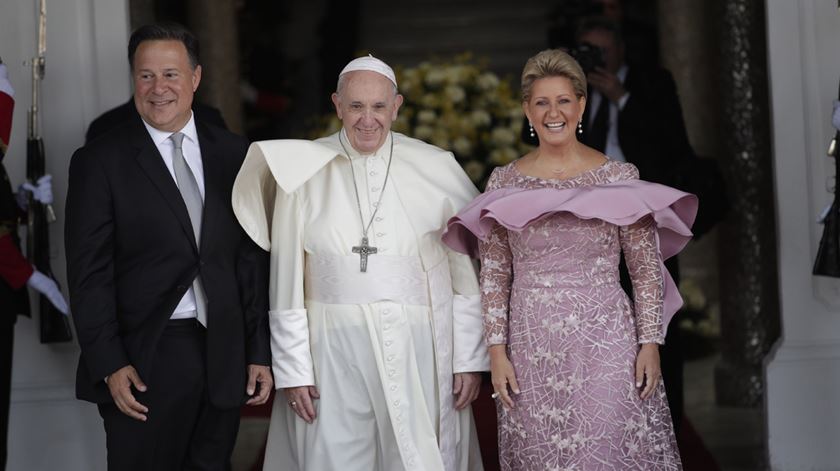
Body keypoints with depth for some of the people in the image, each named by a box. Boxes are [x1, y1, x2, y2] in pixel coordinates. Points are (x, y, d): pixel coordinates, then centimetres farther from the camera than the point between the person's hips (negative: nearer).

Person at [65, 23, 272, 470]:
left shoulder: (233, 155, 8)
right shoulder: (99, 161, -1)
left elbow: (253, 260, 8)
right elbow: (89, 274, -5)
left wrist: (260, 352, 4)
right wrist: (109, 366, -11)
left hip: (224, 358, 3)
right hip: (145, 361, -3)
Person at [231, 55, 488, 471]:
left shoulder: (437, 169, 1)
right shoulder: (304, 174, 0)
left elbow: (465, 274, 3)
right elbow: (286, 284, 3)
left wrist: (469, 358, 1)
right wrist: (292, 370, 0)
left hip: (419, 350, 0)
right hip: (334, 353, 0)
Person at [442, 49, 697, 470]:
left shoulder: (619, 177, 1)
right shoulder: (504, 182, 4)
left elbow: (646, 268, 2)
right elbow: (494, 275, 5)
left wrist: (650, 343, -4)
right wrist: (497, 352, -1)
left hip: (607, 340, -1)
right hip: (533, 346, 1)